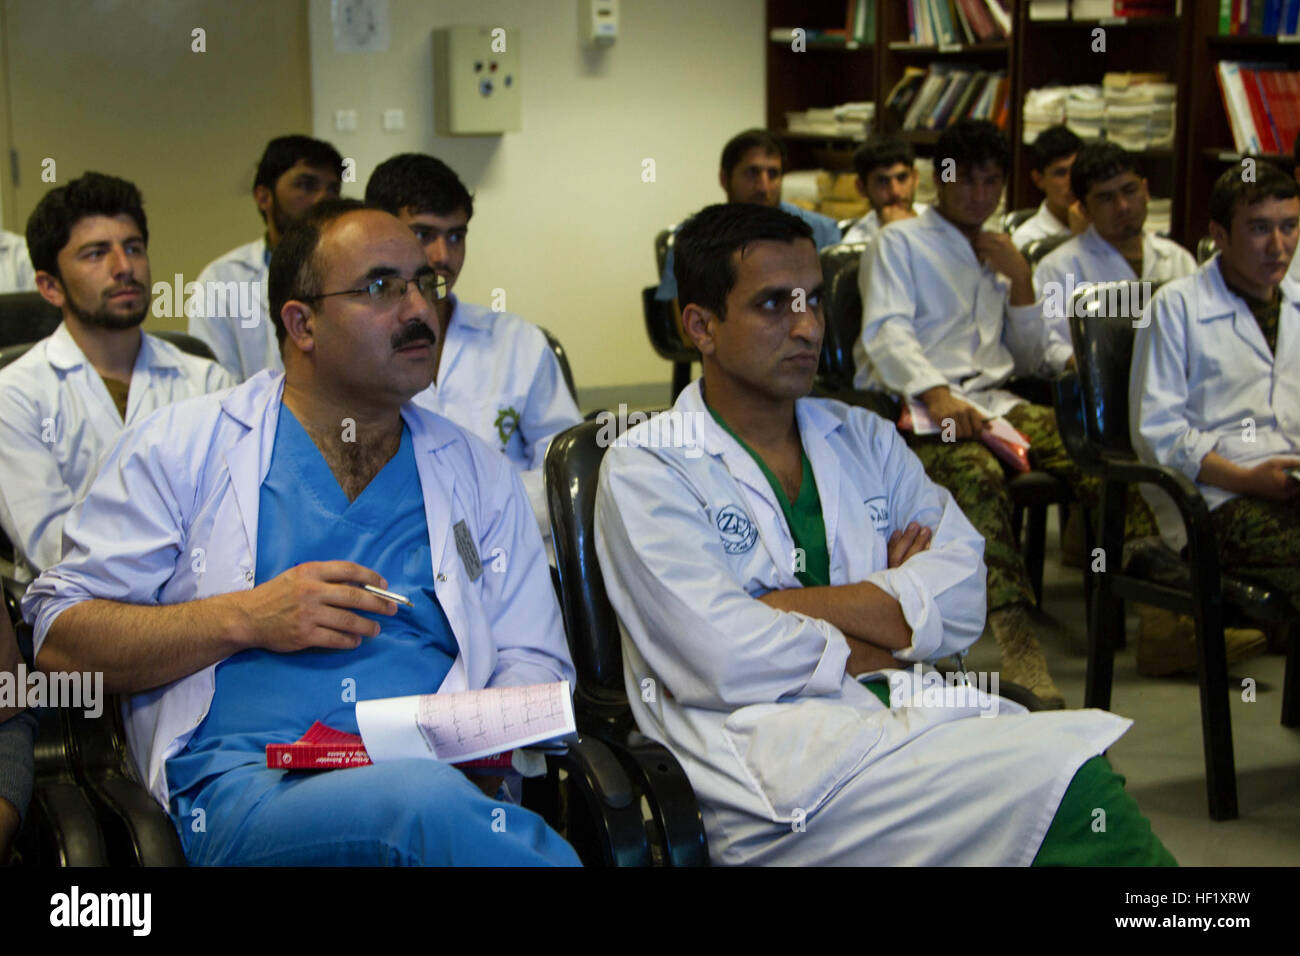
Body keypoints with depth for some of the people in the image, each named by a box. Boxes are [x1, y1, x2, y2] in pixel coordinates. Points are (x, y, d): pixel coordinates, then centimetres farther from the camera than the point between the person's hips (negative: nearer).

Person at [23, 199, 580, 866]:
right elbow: (59, 636, 8)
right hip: (241, 787, -3)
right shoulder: (183, 445, 12)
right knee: (425, 804, -37)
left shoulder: (478, 473, 21)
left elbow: (534, 661, 19)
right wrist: (244, 619, -6)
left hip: (441, 781, 3)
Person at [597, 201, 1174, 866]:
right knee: (1068, 787, -29)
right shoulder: (644, 470, 4)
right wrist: (891, 615, 3)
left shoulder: (864, 438, 21)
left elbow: (962, 597, 6)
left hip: (919, 713, 5)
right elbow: (723, 660, -10)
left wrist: (790, 605, -5)